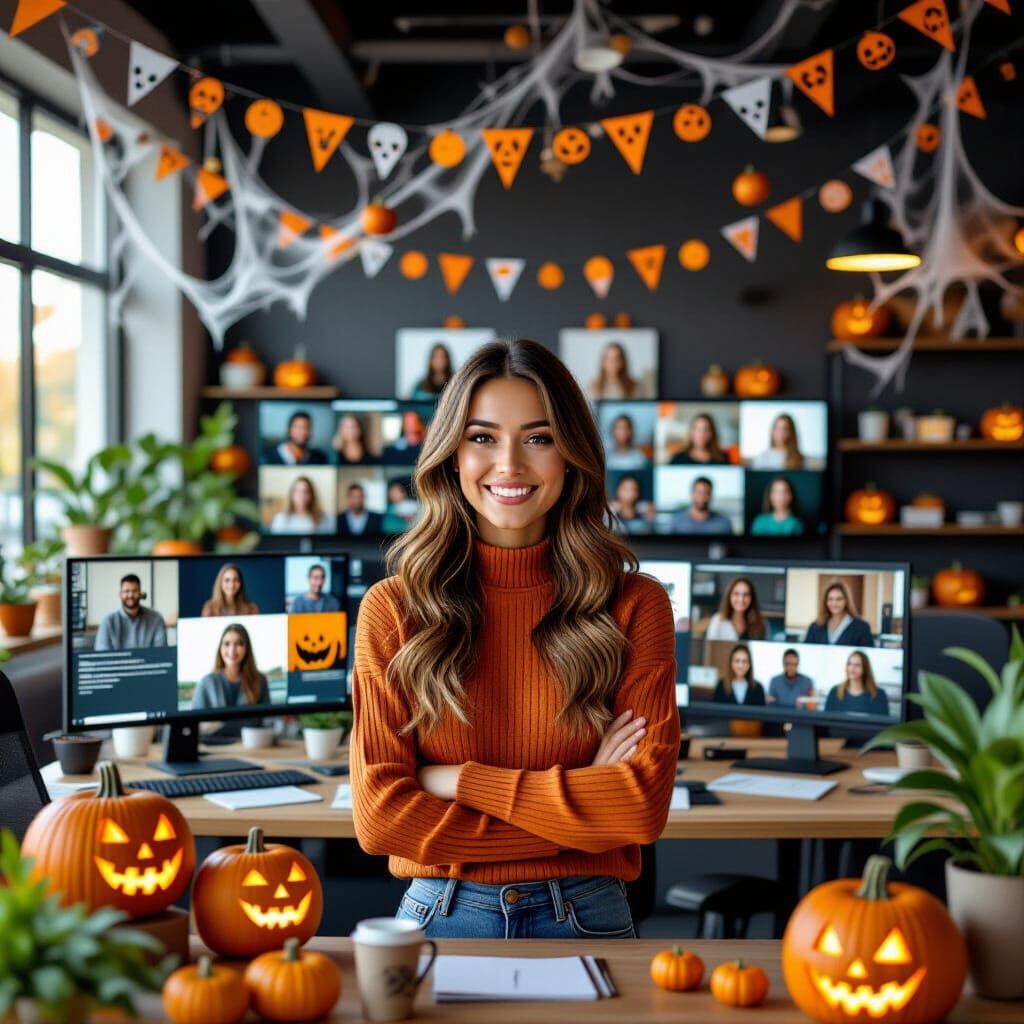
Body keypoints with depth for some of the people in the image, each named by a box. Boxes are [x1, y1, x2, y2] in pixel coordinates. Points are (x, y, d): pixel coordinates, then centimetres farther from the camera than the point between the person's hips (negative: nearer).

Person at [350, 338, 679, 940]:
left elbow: (643, 806, -7)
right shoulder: (393, 610, 0)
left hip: (585, 919, 0)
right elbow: (380, 817, -6)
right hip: (441, 917, 1)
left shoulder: (635, 606, 1)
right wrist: (578, 803, -8)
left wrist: (459, 780, -9)